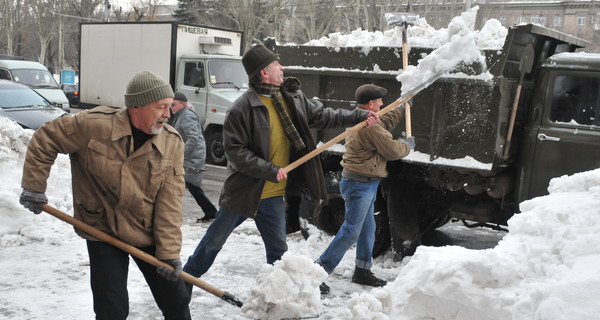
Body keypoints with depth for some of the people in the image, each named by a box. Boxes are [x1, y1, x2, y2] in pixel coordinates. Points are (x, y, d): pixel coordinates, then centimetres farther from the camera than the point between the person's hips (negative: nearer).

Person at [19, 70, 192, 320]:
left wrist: (169, 251, -15)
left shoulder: (172, 143, -10)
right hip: (103, 233, -2)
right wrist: (34, 186, -3)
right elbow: (45, 140, -2)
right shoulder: (93, 124, -17)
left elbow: (170, 202, -13)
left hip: (149, 236, 3)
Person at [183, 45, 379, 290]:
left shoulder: (293, 97, 1)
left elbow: (323, 116, 12)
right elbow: (234, 150, -19)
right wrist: (270, 170, -23)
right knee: (213, 242, 10)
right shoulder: (243, 107, -18)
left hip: (273, 195, 5)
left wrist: (360, 116, 5)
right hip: (243, 190, -5)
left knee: (278, 251, 14)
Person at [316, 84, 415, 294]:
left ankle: (362, 271, 31)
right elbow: (392, 151, -15)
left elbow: (385, 123, 28)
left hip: (364, 184, 11)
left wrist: (403, 108, 32)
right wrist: (408, 145, 5)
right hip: (360, 184, -11)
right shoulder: (370, 126, -22)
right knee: (350, 232, -8)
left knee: (367, 228, 19)